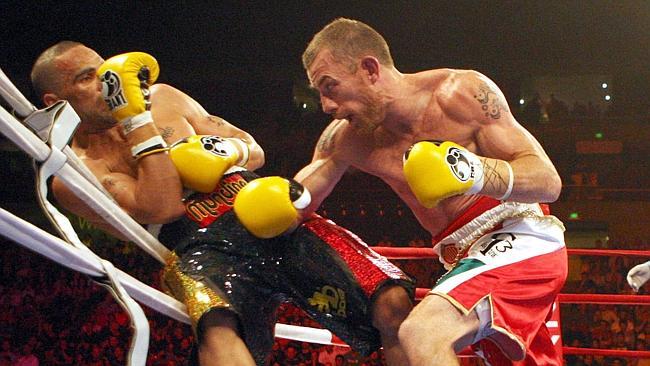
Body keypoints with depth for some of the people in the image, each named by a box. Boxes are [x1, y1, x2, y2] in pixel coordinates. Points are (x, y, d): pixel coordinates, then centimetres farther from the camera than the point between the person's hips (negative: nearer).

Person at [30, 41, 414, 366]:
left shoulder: (162, 97, 22)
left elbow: (255, 150, 26)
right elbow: (162, 208, -10)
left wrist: (230, 151, 2)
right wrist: (136, 120, -7)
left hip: (275, 218, 6)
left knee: (393, 303, -16)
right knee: (219, 333, -42)